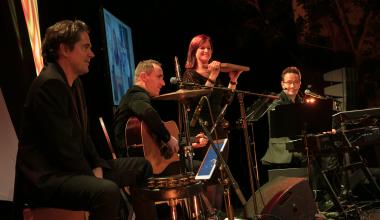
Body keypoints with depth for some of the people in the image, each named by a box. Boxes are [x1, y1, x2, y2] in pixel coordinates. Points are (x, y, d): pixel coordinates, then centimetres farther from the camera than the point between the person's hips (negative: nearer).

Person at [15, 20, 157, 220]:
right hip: (44, 177, -11)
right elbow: (63, 146, -23)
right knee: (107, 191, -36)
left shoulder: (75, 83, 14)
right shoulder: (49, 84, -19)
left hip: (71, 167, 11)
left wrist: (97, 166, 4)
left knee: (141, 166, 15)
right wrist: (93, 177, -14)